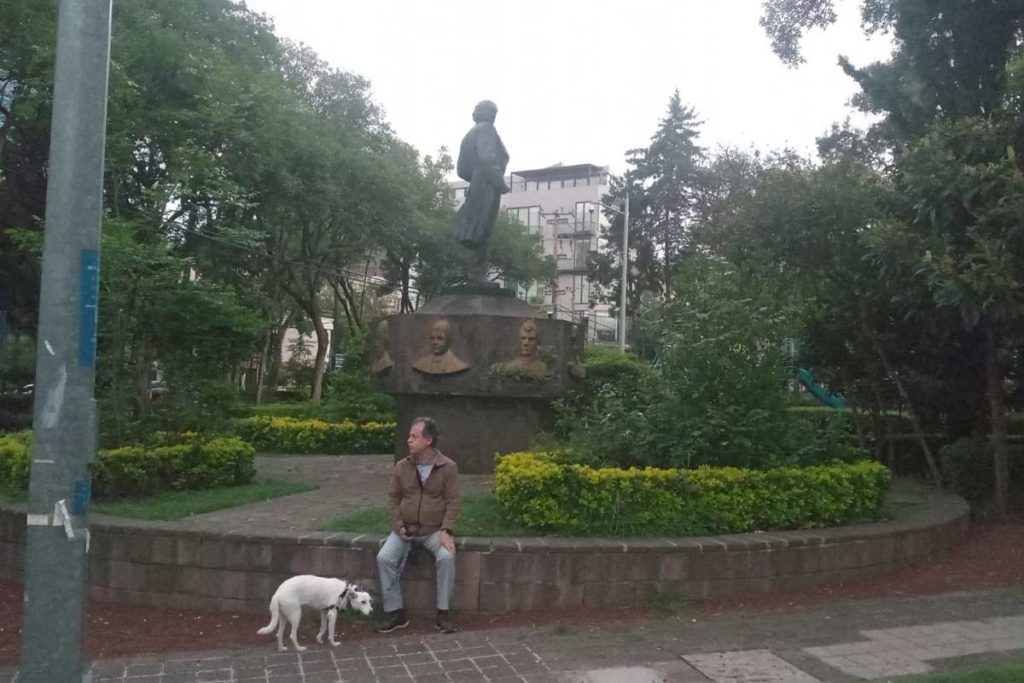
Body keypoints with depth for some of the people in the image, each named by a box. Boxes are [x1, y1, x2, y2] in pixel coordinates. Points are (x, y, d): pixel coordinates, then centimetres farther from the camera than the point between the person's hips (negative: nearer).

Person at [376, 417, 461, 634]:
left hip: (434, 530, -2)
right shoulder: (402, 466, 0)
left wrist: (446, 530, -20)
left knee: (446, 557, -30)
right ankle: (395, 613, -10)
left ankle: (443, 613, -15)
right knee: (384, 558, -21)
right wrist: (398, 526, -8)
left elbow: (453, 501, -8)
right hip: (405, 528, 3)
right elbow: (393, 498, 5)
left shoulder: (448, 467, -8)